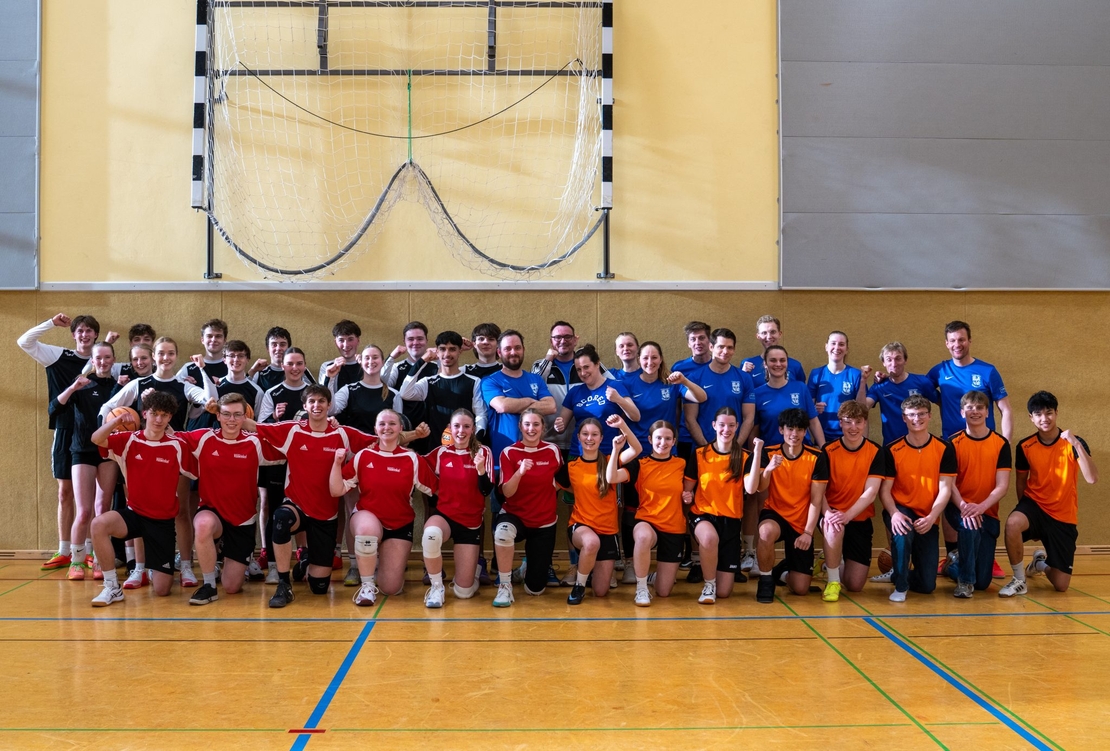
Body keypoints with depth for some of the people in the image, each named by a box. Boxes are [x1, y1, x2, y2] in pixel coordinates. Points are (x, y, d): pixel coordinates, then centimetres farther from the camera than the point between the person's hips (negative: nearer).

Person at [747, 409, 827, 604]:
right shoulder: (768, 453, -8)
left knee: (800, 588, -3)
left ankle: (784, 568, 34)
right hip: (774, 514, -1)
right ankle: (766, 579, -14)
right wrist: (768, 468, -35)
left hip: (802, 523, 1)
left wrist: (808, 532, -18)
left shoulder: (817, 457, -8)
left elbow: (816, 500, -9)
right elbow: (751, 489, -20)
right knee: (767, 531, -40)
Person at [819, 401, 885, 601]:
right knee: (834, 527, -40)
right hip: (834, 515, -1)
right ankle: (833, 581, -17)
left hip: (860, 519, 1)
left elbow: (871, 492, -14)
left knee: (855, 585, -2)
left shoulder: (876, 452, -6)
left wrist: (847, 515, -29)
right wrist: (828, 513, -30)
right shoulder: (828, 451, -7)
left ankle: (837, 564, 35)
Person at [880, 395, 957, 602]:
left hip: (927, 519, 2)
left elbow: (945, 488, -8)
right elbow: (885, 490, -8)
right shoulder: (892, 450, -8)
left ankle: (898, 574, 35)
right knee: (903, 531, -39)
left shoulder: (945, 449, -5)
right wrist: (894, 513, -28)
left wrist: (931, 517, -23)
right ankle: (900, 586, -16)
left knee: (927, 586, -2)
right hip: (901, 509, -1)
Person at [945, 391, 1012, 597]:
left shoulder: (1001, 444, -1)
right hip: (959, 508, -2)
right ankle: (965, 580, -16)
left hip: (987, 512, 2)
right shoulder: (953, 442, -2)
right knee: (970, 525, -39)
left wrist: (981, 507, -24)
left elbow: (1003, 486, -7)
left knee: (983, 582, 0)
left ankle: (954, 567, 35)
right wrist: (963, 506, -26)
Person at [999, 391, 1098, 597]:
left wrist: (1076, 445, -33)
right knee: (1013, 522, -39)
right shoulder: (1025, 446, -5)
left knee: (1061, 585, 0)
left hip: (1064, 517, 0)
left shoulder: (1074, 443, -10)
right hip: (1035, 505, 0)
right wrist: (1025, 512, 6)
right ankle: (1019, 580, -17)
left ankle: (1040, 562, 39)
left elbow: (1092, 479, -24)